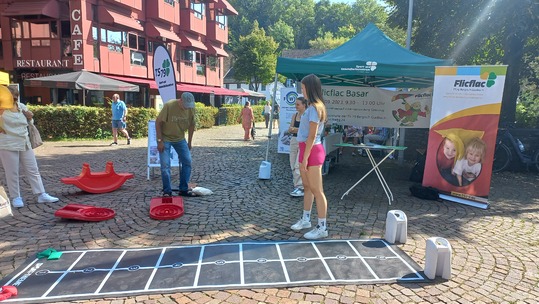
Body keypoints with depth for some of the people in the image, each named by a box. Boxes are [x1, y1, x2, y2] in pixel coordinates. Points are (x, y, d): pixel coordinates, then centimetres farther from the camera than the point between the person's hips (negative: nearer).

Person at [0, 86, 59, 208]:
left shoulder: (22, 106, 7)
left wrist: (29, 117, -1)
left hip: (24, 144, 5)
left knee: (33, 170, 8)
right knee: (12, 173, 4)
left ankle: (41, 195, 14)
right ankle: (15, 198, 17)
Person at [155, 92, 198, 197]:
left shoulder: (191, 108, -10)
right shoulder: (169, 105, -23)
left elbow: (191, 125, 4)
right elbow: (158, 122, -18)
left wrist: (189, 142, 6)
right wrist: (159, 141, -19)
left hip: (180, 139, 5)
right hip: (165, 138, -4)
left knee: (187, 161, 1)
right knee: (165, 165, -6)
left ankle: (184, 189, 13)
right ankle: (167, 191, 8)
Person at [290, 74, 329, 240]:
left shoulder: (314, 108, -17)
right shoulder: (313, 106, 13)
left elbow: (312, 136, -20)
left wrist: (305, 158, -18)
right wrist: (303, 156, 14)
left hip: (312, 151, -10)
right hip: (306, 149, 10)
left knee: (317, 190, -2)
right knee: (307, 187, 18)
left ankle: (322, 228, 8)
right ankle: (306, 219, 32)